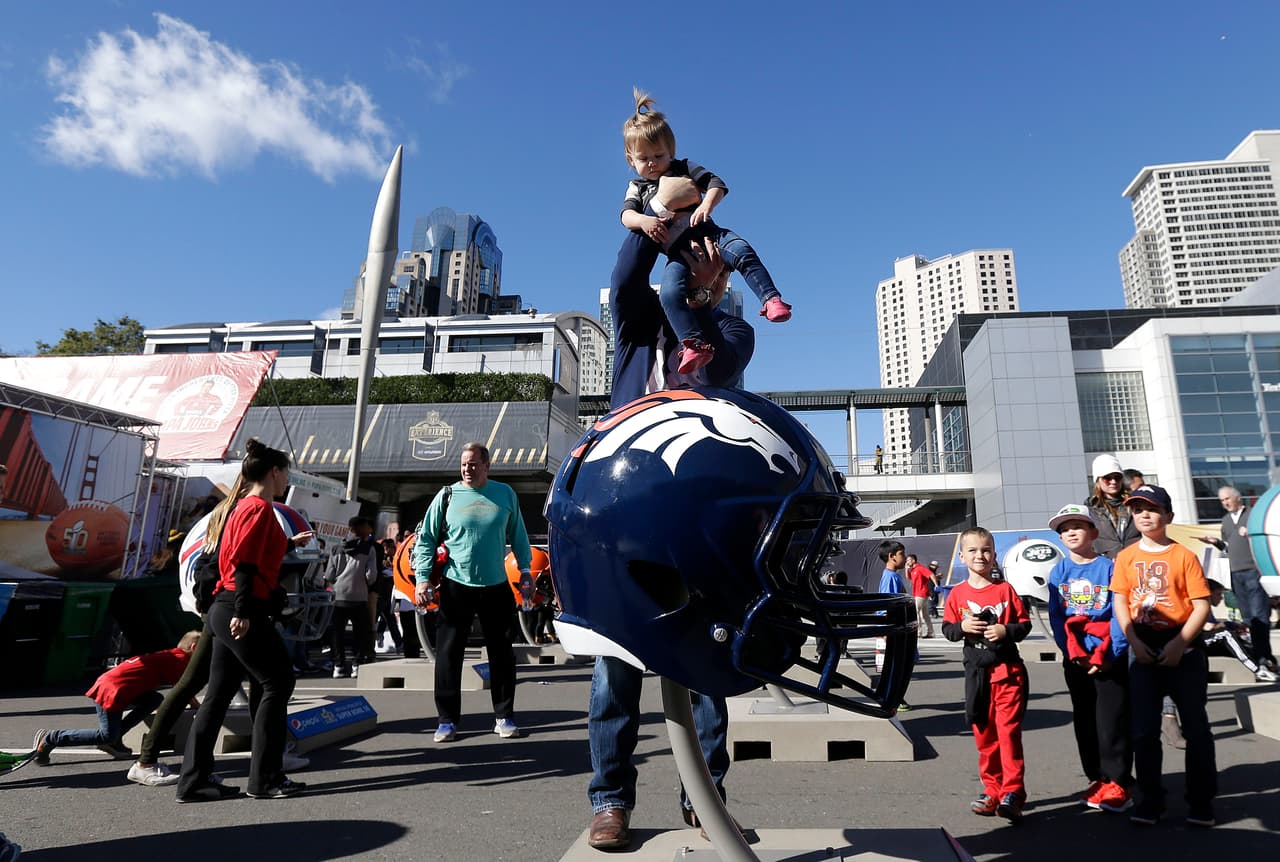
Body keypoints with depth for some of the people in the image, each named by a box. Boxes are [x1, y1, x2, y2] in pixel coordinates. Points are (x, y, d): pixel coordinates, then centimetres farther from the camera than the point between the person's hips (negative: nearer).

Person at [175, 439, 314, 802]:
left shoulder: (244, 506, 17)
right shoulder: (260, 507, -12)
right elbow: (246, 564, -20)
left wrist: (290, 543, 36)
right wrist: (242, 612, -23)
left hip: (225, 610, 10)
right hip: (242, 611, -10)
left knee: (219, 694, 12)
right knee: (278, 682, -1)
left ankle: (193, 781, 18)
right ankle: (265, 779, 5)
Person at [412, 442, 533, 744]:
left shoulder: (505, 494, 3)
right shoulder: (447, 495, -1)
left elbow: (518, 535, 12)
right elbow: (426, 539, 2)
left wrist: (525, 570, 6)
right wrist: (422, 578, -6)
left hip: (496, 586, 2)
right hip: (456, 586, -1)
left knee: (502, 654, 8)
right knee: (448, 653, 2)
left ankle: (504, 716, 21)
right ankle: (447, 719, 15)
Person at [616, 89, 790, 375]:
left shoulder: (684, 167, 18)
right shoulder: (637, 188, 21)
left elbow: (716, 183, 5)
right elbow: (626, 214, 2)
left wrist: (706, 204, -17)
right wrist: (643, 221, -22)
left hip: (706, 233, 0)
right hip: (677, 252, 0)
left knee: (742, 250, -31)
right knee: (670, 292, -28)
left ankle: (771, 299, -31)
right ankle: (696, 344, -32)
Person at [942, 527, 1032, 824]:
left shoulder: (1005, 589, -2)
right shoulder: (958, 593, 3)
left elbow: (1025, 623, 1)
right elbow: (947, 629, 6)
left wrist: (1006, 630, -17)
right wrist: (962, 627, -14)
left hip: (1007, 669, -2)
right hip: (976, 670, 3)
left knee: (1009, 730, -5)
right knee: (983, 733, 10)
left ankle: (1012, 793, 2)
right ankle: (992, 790, 21)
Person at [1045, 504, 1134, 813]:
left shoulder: (1108, 567, -6)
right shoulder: (1059, 572, 3)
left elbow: (1120, 614, -9)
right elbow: (1056, 617, 1)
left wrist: (1111, 654, -15)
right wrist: (1073, 653, -8)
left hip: (1109, 657, -4)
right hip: (1075, 659, 4)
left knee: (1112, 720, -1)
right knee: (1084, 720, 11)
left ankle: (1117, 783, 10)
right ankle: (1098, 779, 23)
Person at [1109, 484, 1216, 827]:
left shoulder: (1183, 556, -4)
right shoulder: (1126, 557, 4)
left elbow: (1201, 606, -7)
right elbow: (1120, 602, 4)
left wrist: (1179, 644, -16)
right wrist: (1134, 642, -8)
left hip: (1183, 647, -2)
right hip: (1143, 649, 2)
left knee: (1195, 725, 7)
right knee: (1144, 728, 6)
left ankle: (1201, 800, 22)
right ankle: (1151, 798, 19)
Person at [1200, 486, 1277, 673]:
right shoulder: (1225, 520, 18)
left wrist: (1252, 534, -16)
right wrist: (1216, 542, 4)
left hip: (1255, 571, -6)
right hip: (1236, 573, 6)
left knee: (1259, 615, -11)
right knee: (1248, 618, 8)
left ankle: (1264, 655, -9)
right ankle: (1257, 654, 14)